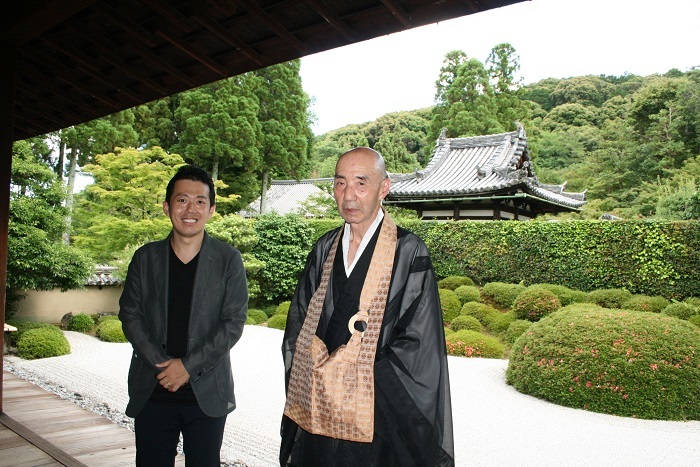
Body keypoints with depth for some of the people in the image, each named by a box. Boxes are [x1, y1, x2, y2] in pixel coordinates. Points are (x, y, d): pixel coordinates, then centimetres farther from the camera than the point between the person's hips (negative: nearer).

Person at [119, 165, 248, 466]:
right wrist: (160, 364, -10)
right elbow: (129, 314, 3)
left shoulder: (228, 260, -3)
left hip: (207, 394, -1)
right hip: (152, 393, 2)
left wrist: (189, 366, -12)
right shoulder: (146, 258, 5)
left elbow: (234, 322, -6)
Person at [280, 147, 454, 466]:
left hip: (378, 413, -4)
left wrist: (363, 379, -13)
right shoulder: (325, 249, 6)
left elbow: (417, 343, -12)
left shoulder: (408, 253, -10)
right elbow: (298, 323, 11)